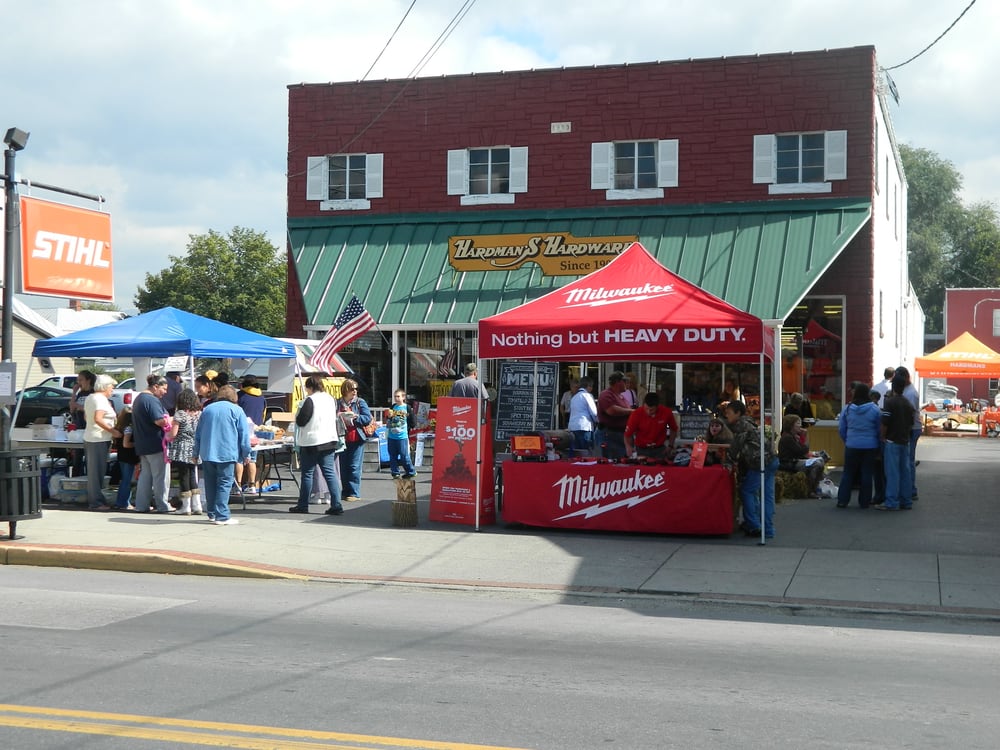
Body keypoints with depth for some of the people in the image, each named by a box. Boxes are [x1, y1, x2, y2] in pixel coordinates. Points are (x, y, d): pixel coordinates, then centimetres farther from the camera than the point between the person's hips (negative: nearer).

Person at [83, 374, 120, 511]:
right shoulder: (101, 399, -15)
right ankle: (96, 502, -5)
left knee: (93, 471, 14)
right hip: (99, 439, -10)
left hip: (89, 437, 10)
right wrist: (112, 431, -20)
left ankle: (92, 499, 20)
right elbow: (98, 419, -26)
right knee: (97, 471, -7)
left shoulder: (90, 398, 15)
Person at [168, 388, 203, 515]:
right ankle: (196, 506, 11)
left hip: (181, 451, -5)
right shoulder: (199, 414, 4)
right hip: (195, 451, 5)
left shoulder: (180, 414, -11)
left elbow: (173, 434, -11)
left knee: (183, 477, 2)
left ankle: (186, 507, 5)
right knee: (193, 477, 12)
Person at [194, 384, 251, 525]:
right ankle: (221, 516, -9)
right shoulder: (236, 410, 0)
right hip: (227, 454, -4)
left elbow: (198, 433, 17)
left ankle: (212, 513, 21)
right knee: (224, 484, -4)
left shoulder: (207, 409, 13)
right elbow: (244, 434, -4)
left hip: (207, 454, 5)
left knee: (210, 484, 13)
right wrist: (245, 454, 2)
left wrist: (196, 453, 24)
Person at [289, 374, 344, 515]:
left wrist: (298, 413, 4)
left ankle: (303, 505, 14)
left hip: (311, 442, -6)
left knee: (307, 473, 5)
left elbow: (300, 421, -13)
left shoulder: (310, 400, -13)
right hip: (329, 440, 6)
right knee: (330, 472, 4)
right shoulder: (330, 399, 10)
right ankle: (336, 505, -4)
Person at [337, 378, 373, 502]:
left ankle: (354, 493, -2)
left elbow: (368, 418, -3)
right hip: (342, 439, 3)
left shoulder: (360, 402, 3)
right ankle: (345, 492, 15)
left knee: (354, 467, -5)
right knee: (343, 467, 7)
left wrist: (355, 417, -14)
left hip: (357, 439, -3)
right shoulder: (337, 403, 9)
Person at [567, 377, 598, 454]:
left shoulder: (574, 397, 19)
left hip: (572, 427, 8)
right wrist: (596, 421, 13)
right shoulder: (587, 395, -4)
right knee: (587, 454, -7)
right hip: (584, 427, -7)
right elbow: (594, 413, -6)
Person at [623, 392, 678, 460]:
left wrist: (670, 446, 1)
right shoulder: (636, 415, -19)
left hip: (660, 449, 1)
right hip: (641, 450, -1)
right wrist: (628, 446, -28)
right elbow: (628, 434, -10)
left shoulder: (666, 412, -14)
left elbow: (673, 429, 6)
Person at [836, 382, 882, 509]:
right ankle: (864, 501, 10)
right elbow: (879, 429, -1)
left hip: (851, 446, 1)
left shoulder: (847, 408, -3)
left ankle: (842, 500, 6)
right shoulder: (874, 409, -8)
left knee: (848, 473, 9)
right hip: (870, 446, -1)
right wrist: (878, 443, 12)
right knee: (866, 474, 7)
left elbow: (842, 429, 4)